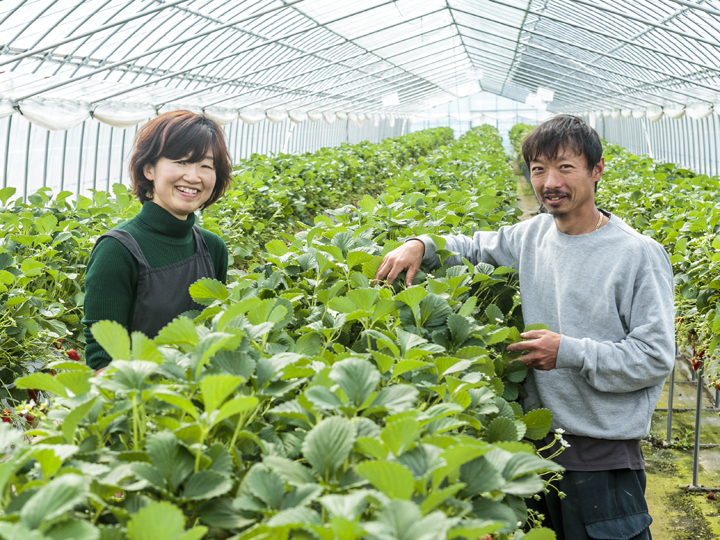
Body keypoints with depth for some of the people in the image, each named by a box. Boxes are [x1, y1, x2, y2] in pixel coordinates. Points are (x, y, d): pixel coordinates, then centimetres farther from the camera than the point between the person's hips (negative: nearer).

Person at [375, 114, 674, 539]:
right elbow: (473, 248, 19)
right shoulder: (531, 237, 3)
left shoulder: (640, 255, -13)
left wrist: (570, 353, -21)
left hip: (604, 456, -5)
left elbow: (656, 359, -13)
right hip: (536, 439, 5)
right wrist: (420, 245, -1)